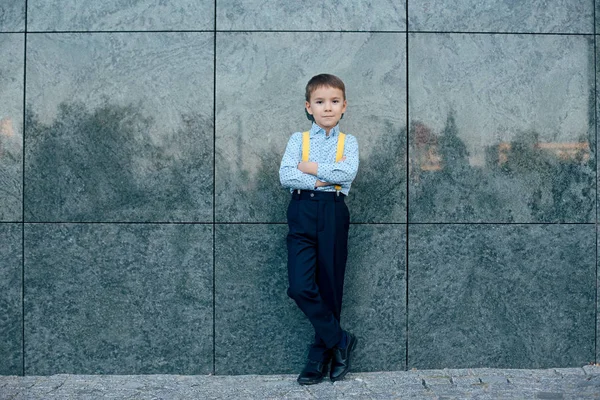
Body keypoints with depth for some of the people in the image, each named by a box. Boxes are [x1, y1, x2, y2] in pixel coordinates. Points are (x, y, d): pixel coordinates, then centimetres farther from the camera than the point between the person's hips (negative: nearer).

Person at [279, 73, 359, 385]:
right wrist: (327, 177, -12)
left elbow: (347, 173, -13)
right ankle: (340, 341, 8)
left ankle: (320, 355, 21)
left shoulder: (348, 142, 7)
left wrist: (309, 167, -9)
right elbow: (285, 176, -8)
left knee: (329, 287, 6)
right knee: (300, 286, -11)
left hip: (333, 215, 0)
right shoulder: (298, 140, 7)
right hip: (302, 213, 0)